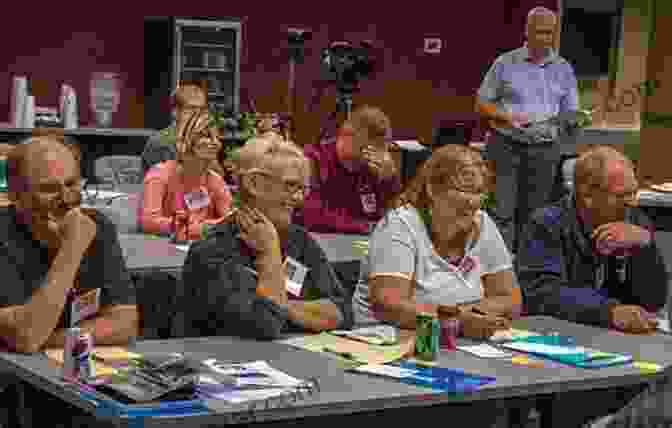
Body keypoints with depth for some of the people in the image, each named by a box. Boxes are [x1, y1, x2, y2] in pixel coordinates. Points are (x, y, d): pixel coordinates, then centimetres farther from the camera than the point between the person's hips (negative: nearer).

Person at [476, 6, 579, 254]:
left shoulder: (563, 69, 11)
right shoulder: (505, 63, 3)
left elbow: (571, 113, 14)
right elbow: (482, 103, 5)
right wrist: (507, 117, -13)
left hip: (544, 150, 3)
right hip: (506, 147, -3)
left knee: (531, 214, 7)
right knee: (502, 212, -9)